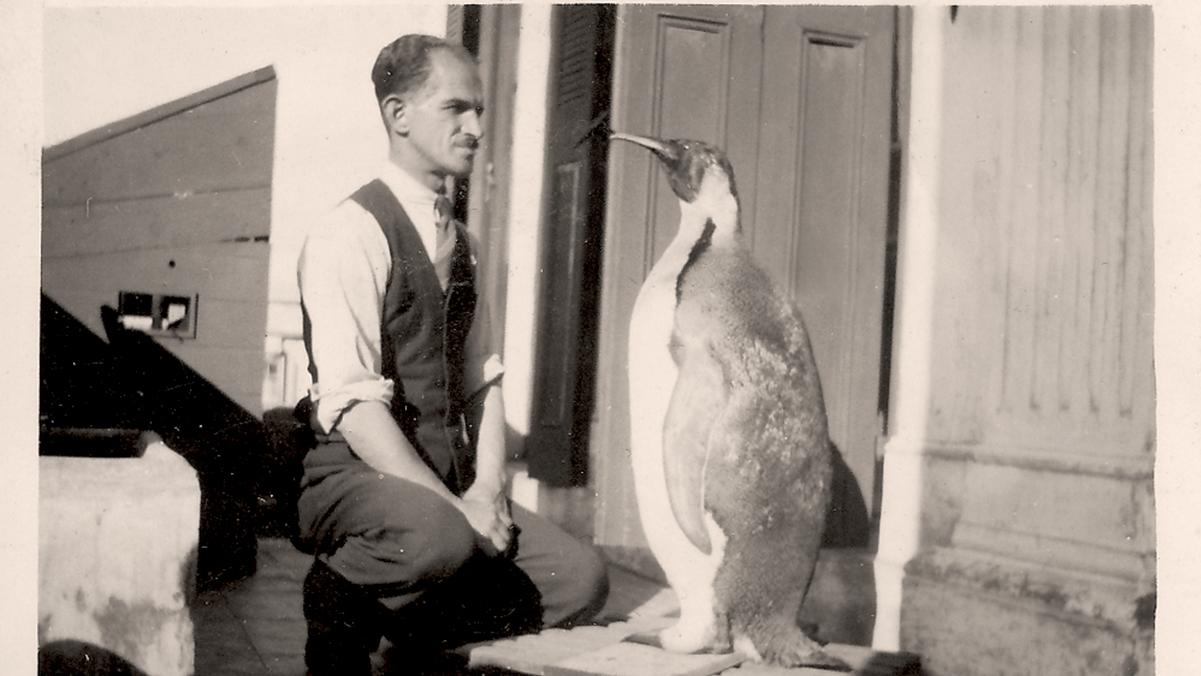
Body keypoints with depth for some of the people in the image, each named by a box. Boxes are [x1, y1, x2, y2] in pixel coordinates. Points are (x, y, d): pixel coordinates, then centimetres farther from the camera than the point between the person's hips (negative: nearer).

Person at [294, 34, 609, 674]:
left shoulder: (457, 240, 15)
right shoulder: (349, 233, -11)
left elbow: (482, 381, 13)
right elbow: (355, 406, -19)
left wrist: (487, 489, -4)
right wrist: (455, 508, -21)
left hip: (450, 487, 7)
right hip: (357, 479, -7)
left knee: (581, 579, -12)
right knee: (442, 542, -38)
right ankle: (338, 592, -6)